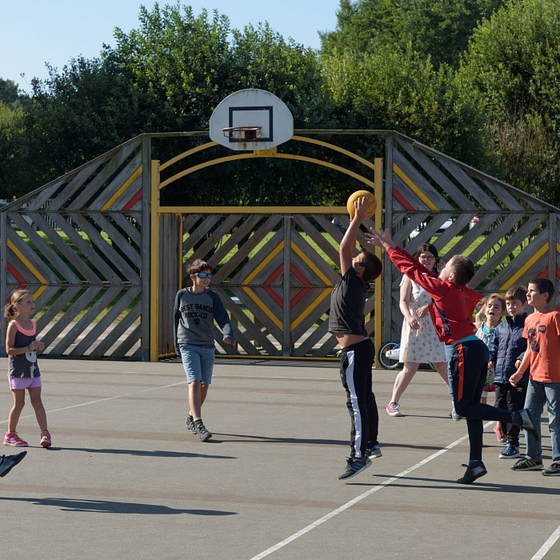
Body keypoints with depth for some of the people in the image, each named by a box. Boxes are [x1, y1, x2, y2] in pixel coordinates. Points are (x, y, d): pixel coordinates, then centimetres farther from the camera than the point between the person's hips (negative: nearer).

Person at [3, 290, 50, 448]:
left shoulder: (33, 324, 10)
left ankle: (45, 433, -4)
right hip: (18, 370, -6)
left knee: (37, 401, 0)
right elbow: (9, 350, -15)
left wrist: (38, 346, 1)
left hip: (33, 369, 6)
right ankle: (10, 434, 14)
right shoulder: (13, 325, -11)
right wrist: (29, 348, -23)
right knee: (19, 403, 0)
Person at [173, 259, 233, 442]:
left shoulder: (212, 297, 2)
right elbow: (176, 319, 11)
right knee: (194, 382, -16)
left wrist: (228, 334, -27)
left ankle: (192, 417, 33)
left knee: (204, 385, 8)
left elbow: (223, 318, -6)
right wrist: (177, 345, 9)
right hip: (188, 346, -3)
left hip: (207, 346, 3)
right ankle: (198, 425, -23)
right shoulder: (182, 295, 2)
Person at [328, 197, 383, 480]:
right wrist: (356, 221, 15)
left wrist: (357, 220, -13)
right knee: (365, 398, 20)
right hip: (361, 347, 10)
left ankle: (359, 456, -19)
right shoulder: (356, 285, 9)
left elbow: (344, 248, -17)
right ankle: (371, 444, 33)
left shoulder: (353, 281, -13)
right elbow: (348, 249, 18)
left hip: (354, 350, -10)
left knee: (356, 402, -14)